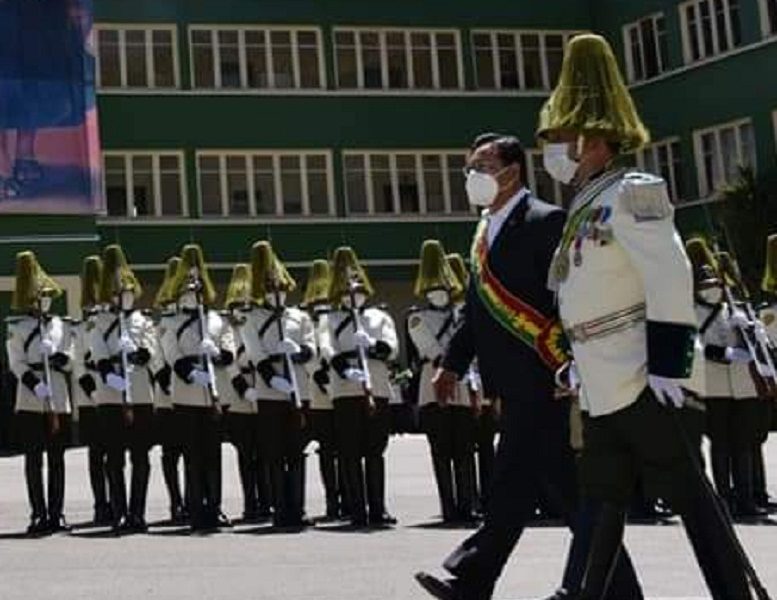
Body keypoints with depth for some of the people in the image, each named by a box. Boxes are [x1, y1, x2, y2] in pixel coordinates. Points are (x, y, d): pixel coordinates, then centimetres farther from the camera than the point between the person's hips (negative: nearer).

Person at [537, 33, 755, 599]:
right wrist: (579, 364, 23)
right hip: (605, 386, 9)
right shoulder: (586, 206, 17)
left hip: (642, 380, -9)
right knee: (605, 501, 13)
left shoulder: (629, 193, -12)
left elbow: (671, 278, -20)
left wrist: (668, 364, -23)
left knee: (688, 493, -6)